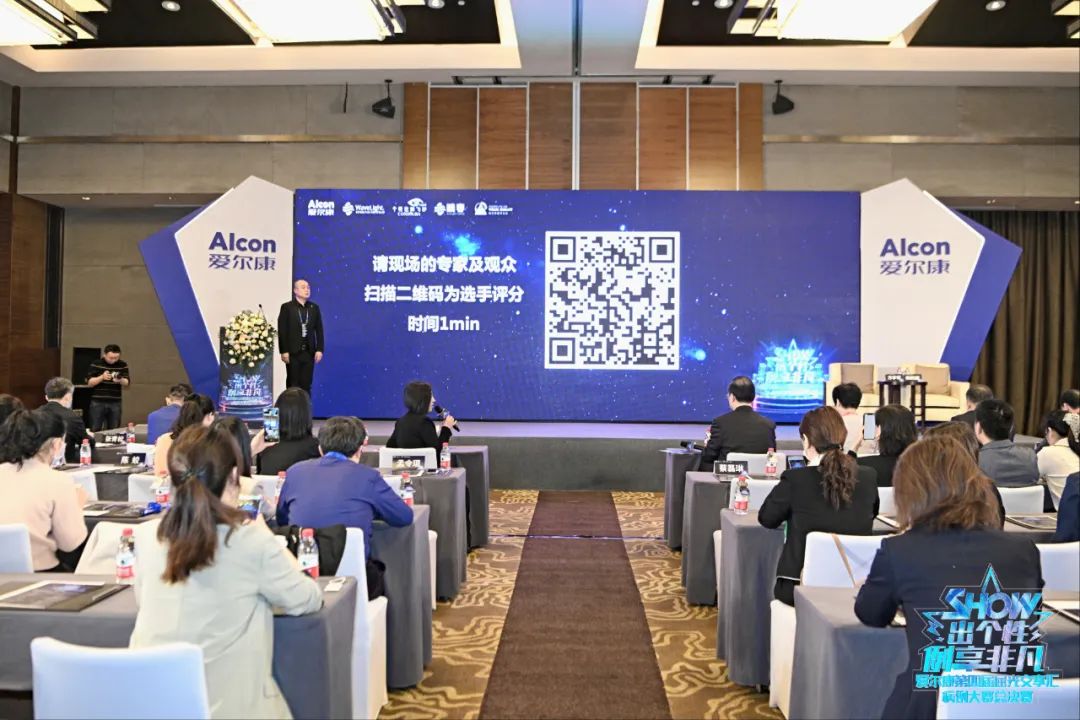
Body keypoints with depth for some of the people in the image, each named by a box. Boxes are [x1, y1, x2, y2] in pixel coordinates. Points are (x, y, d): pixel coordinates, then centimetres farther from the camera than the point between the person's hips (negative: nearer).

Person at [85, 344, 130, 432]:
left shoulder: (123, 365, 4)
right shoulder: (96, 364, -2)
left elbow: (127, 383, 1)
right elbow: (89, 382, -4)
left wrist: (121, 380, -20)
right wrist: (102, 377, -20)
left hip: (115, 403, 2)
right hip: (98, 402, -2)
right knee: (95, 430, 0)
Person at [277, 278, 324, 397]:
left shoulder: (314, 308, 9)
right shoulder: (287, 307, -1)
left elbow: (319, 330, 7)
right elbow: (282, 331, -6)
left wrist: (319, 349, -1)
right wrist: (284, 351, -12)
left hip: (309, 352, 3)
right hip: (293, 352, -3)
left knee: (306, 385, 4)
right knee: (293, 385, 2)